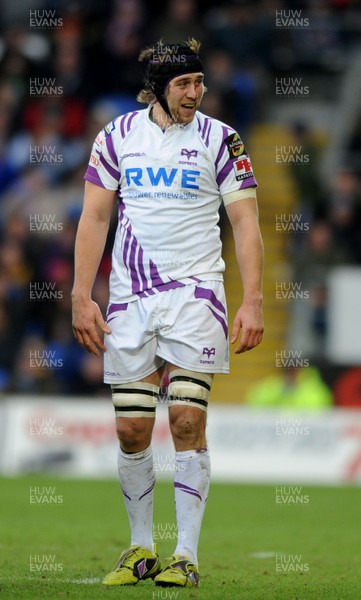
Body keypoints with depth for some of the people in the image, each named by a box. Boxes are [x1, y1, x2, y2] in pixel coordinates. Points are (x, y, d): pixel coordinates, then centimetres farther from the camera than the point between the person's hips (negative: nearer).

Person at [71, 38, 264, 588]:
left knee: (187, 422, -11)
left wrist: (252, 302, -9)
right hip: (130, 296, 2)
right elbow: (94, 218, 7)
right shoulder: (118, 135, 6)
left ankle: (186, 556, -8)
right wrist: (82, 297, 0)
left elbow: (246, 223, 0)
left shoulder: (220, 139, 0)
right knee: (131, 429, 3)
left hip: (195, 294, -2)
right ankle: (141, 549, 17)